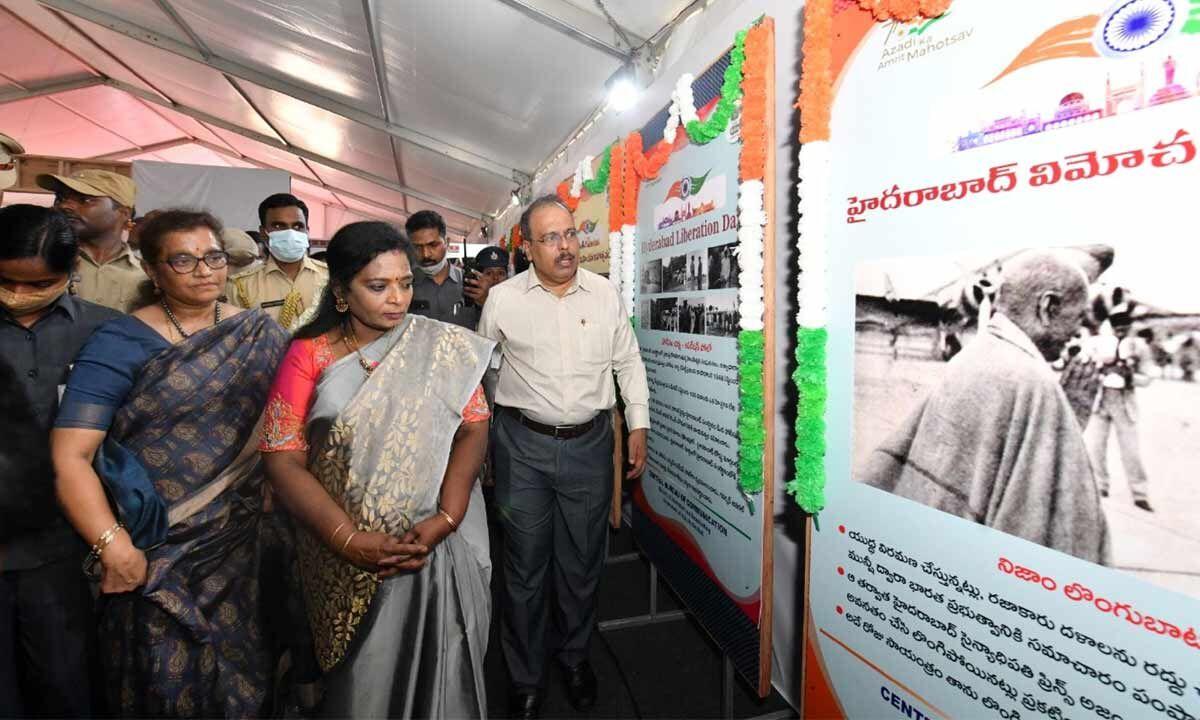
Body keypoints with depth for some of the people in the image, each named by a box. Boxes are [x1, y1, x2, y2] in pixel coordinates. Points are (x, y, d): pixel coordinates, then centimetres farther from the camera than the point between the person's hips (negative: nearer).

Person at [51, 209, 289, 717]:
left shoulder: (261, 335, 2)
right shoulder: (119, 344, -6)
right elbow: (69, 456, -11)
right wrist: (114, 548, -17)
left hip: (245, 542, 2)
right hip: (154, 556, -2)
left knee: (242, 676, 14)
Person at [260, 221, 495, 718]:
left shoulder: (442, 348, -3)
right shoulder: (309, 355, -3)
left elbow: (473, 427, -7)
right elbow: (283, 457, -7)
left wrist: (447, 518, -19)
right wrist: (349, 539, -17)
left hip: (441, 542, 1)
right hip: (346, 552, 0)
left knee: (442, 666, 13)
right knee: (362, 674, 15)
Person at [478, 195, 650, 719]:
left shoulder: (605, 294, 2)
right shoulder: (502, 299, -3)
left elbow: (629, 362, 10)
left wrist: (639, 426, 5)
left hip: (590, 444, 2)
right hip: (524, 445, -1)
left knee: (582, 563, 16)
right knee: (525, 568, 9)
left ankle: (575, 656, 42)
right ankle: (526, 677, 33)